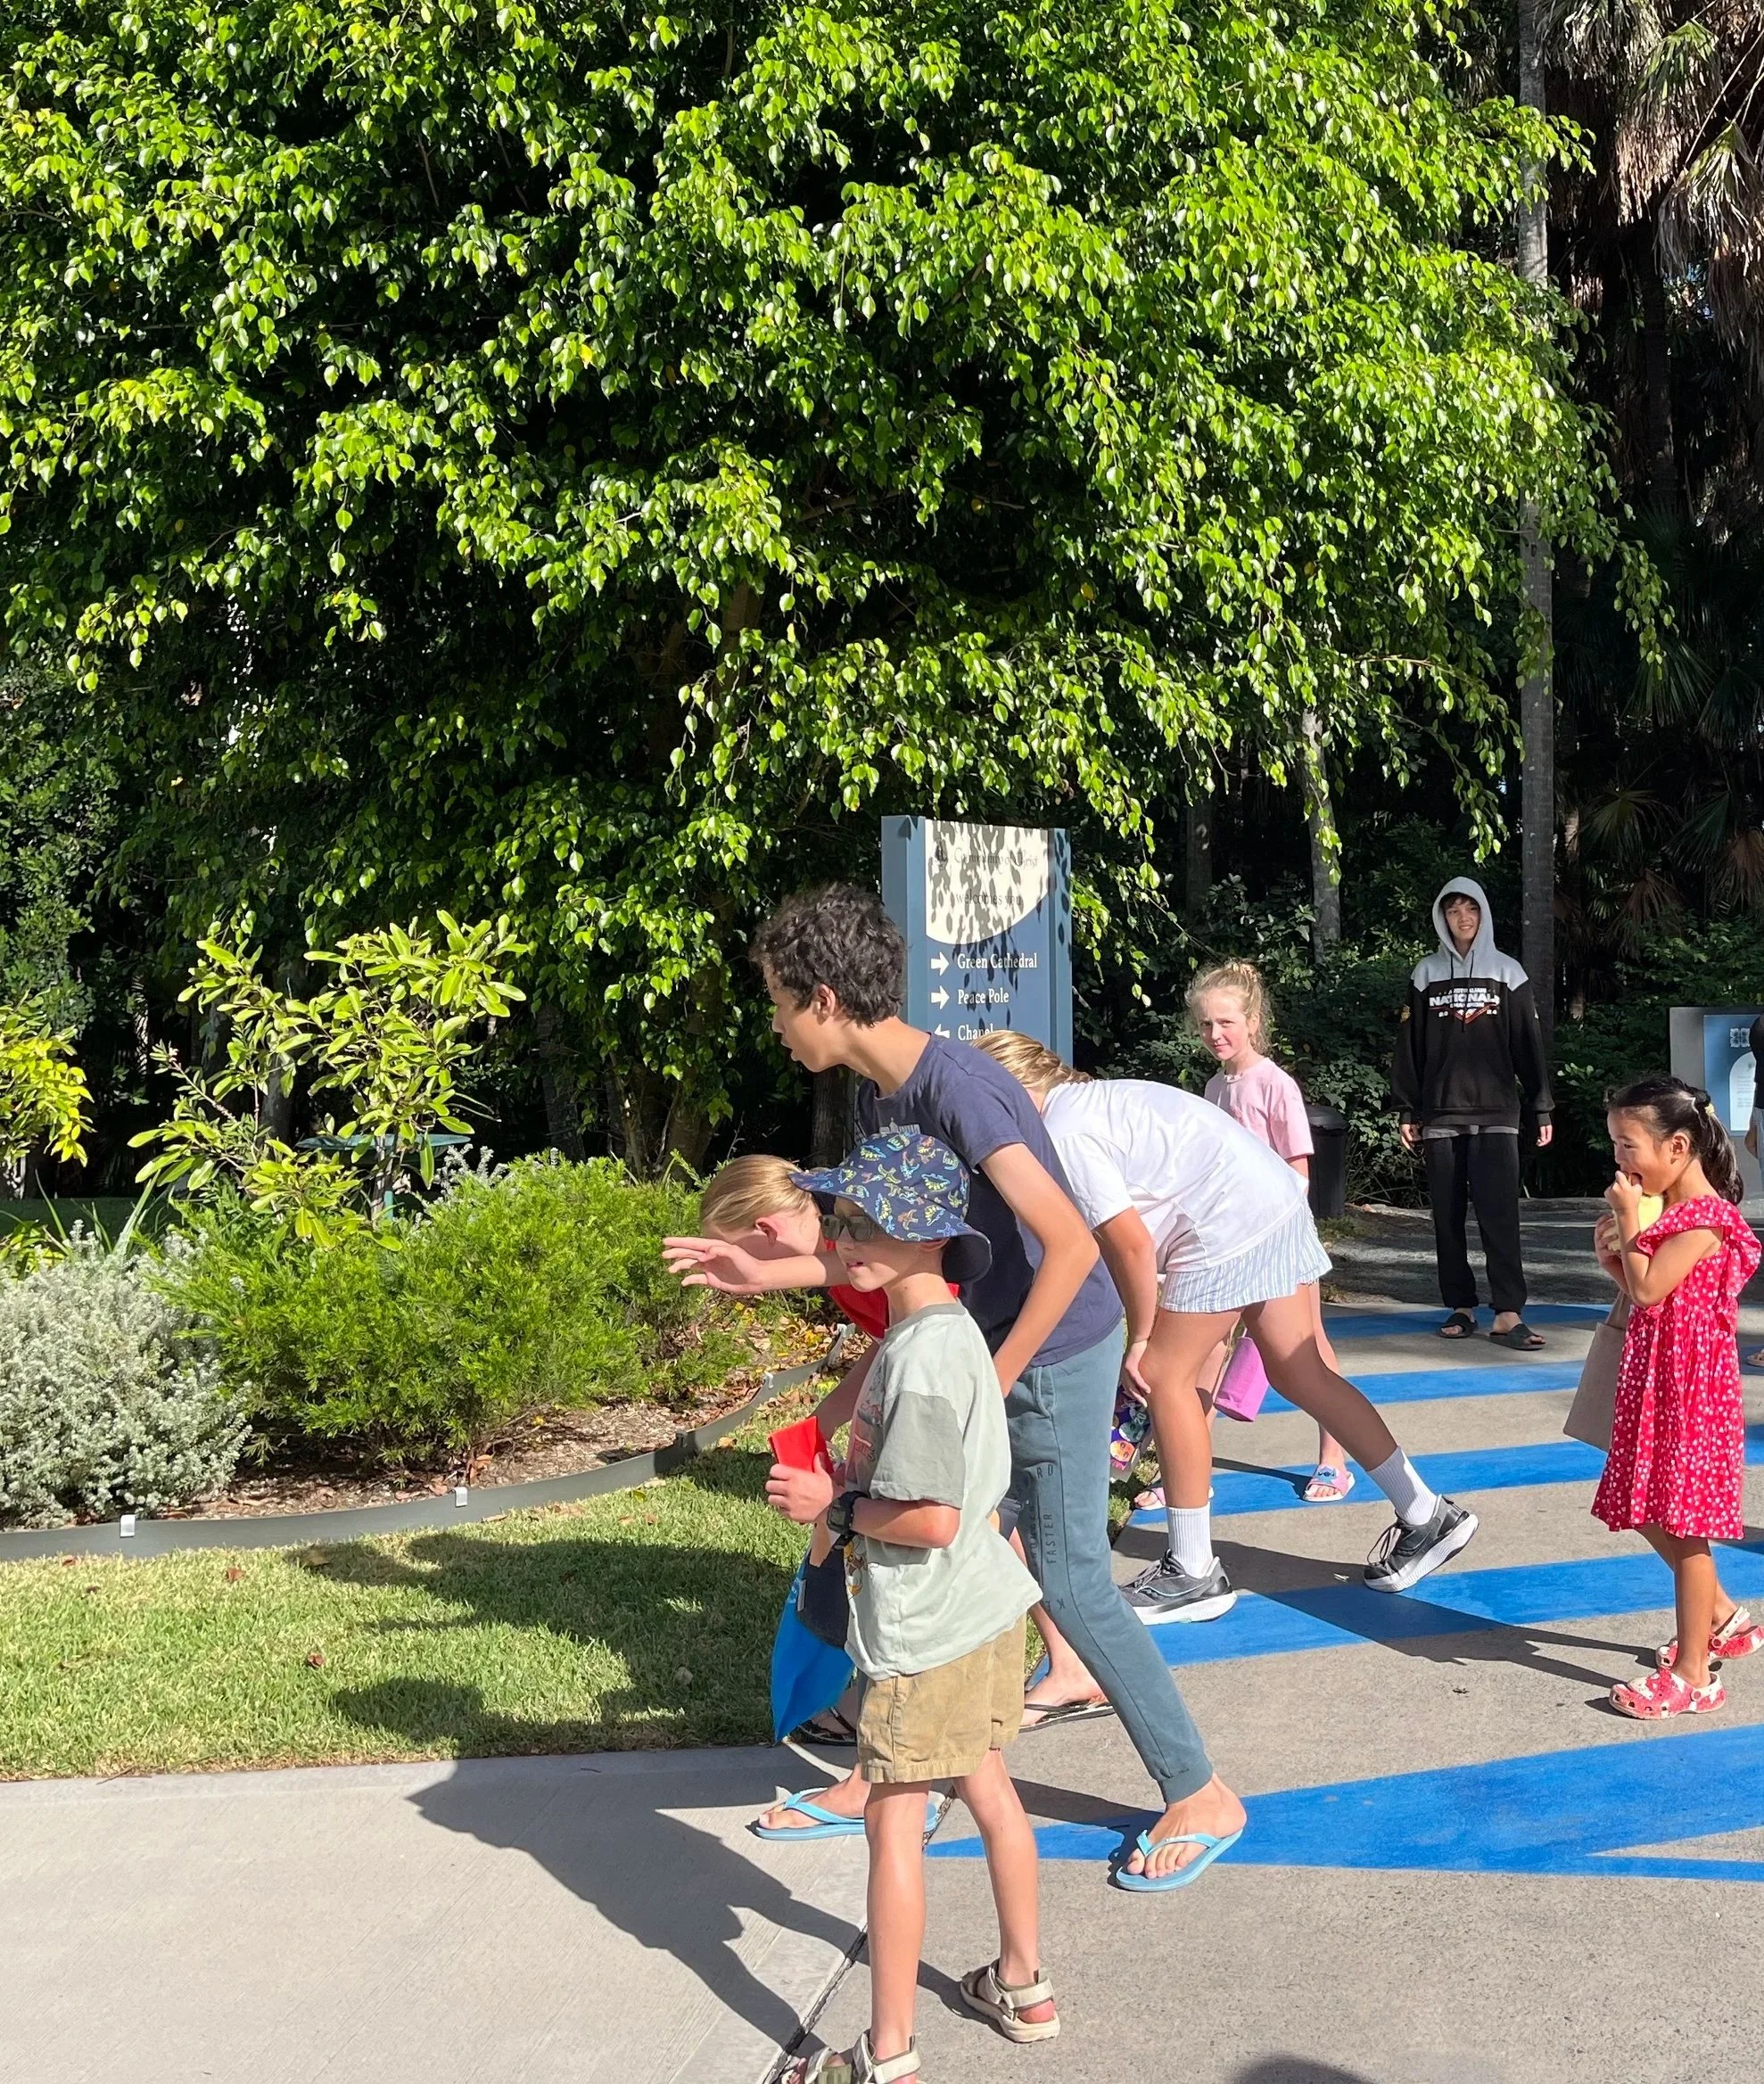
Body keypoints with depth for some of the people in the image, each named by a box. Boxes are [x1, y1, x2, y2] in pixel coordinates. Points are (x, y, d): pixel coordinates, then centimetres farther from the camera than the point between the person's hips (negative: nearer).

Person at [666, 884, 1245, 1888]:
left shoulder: (956, 1089, -28)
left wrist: (995, 1377, -24)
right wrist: (763, 1274, 6)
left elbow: (1072, 1245, -30)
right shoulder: (880, 1093, 2)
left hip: (1058, 1348, -9)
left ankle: (1202, 1795, 9)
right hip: (995, 1340, 9)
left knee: (1071, 1576, -4)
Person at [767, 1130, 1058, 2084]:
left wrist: (833, 1504, -15)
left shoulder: (920, 1359, -25)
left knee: (893, 1819, 0)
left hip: (926, 1631, -10)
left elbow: (931, 1517, -27)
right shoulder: (952, 1332, 5)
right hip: (981, 1607, 10)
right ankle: (1021, 1986, 36)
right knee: (989, 1792, 21)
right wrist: (847, 1491, 11)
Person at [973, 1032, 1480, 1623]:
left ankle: (1194, 1573, 7)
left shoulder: (1064, 1136, -14)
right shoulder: (1085, 1101, 16)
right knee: (1297, 1371, 14)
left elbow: (1131, 1244, -17)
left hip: (1229, 1221, -10)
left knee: (1165, 1375, -1)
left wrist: (1139, 1337, -5)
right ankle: (1426, 1515, 20)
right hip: (1273, 1195, 10)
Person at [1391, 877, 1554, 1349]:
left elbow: (1528, 1044, 6)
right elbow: (1409, 1046, 9)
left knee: (1499, 1213, -11)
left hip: (1496, 1112, -2)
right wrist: (1408, 1110, 3)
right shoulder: (1427, 974, 9)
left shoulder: (1507, 972, 6)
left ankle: (1508, 1314, -15)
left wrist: (1542, 1108, 2)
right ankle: (1460, 1307, 11)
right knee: (1447, 1214, 4)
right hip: (1440, 1112, 2)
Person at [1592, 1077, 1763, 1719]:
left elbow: (1648, 1292, -23)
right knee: (1648, 1511, 18)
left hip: (1692, 1389, -10)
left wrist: (1629, 1220, -16)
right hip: (1654, 1381, 10)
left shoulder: (1704, 1220, -18)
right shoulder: (1671, 1212, 12)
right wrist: (1612, 1257, -1)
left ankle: (1692, 1677, 3)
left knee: (1683, 1526, -4)